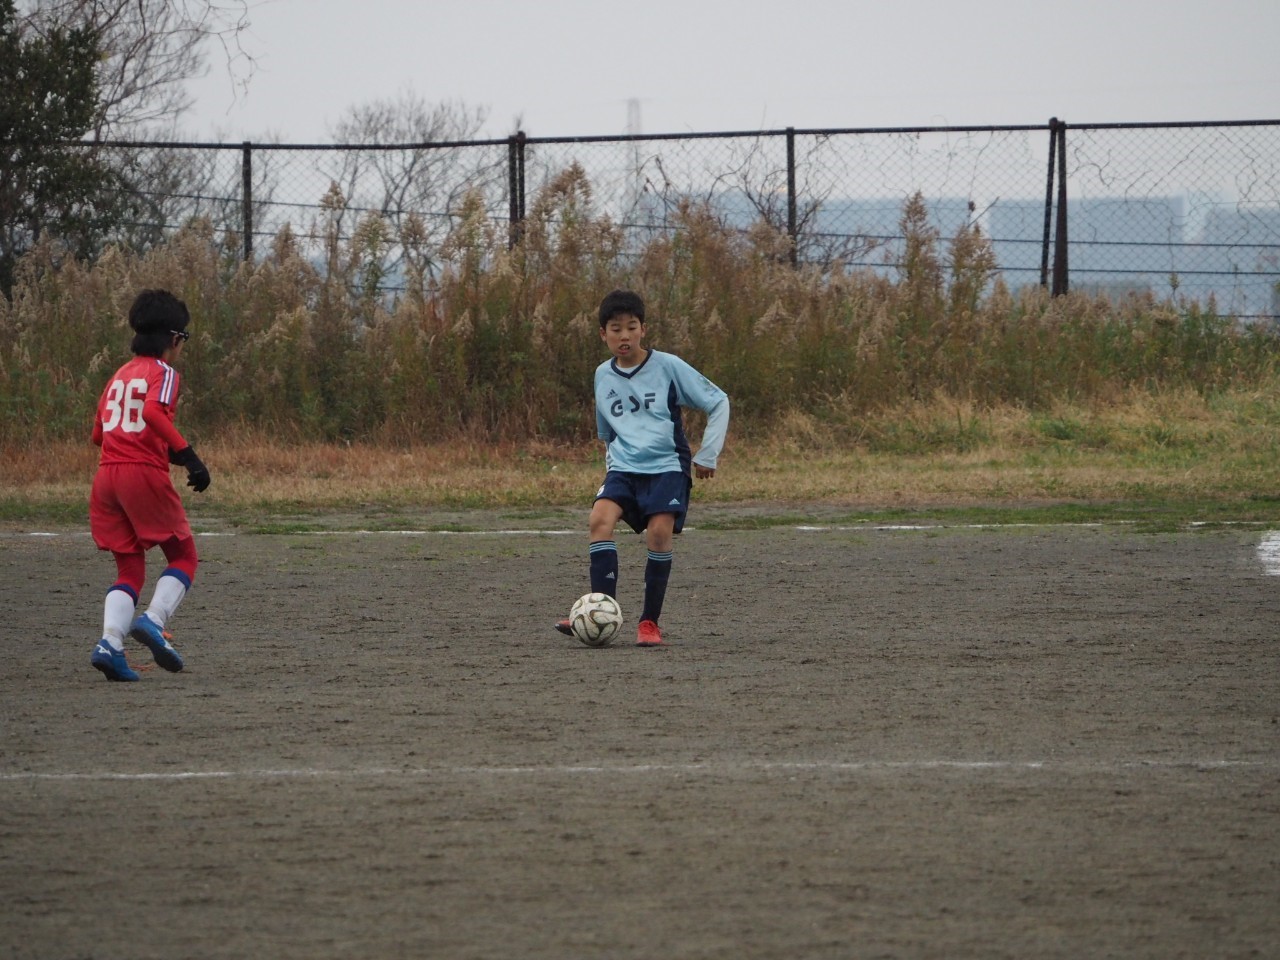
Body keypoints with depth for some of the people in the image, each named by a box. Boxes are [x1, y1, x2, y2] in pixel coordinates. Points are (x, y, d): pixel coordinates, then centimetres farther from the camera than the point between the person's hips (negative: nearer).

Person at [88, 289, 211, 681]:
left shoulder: (119, 376, 18)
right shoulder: (163, 373, -2)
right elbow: (154, 412, -22)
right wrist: (187, 454, -25)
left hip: (107, 475, 6)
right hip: (145, 473, -6)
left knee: (130, 570, 10)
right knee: (183, 557, 8)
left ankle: (110, 642, -11)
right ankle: (154, 621, -15)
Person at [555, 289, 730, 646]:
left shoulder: (668, 367, -4)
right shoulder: (603, 376, 10)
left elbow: (718, 402, 2)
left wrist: (707, 456, 2)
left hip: (667, 466, -3)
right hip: (624, 469, 3)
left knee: (659, 532, -21)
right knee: (600, 519, -22)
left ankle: (650, 622, -7)